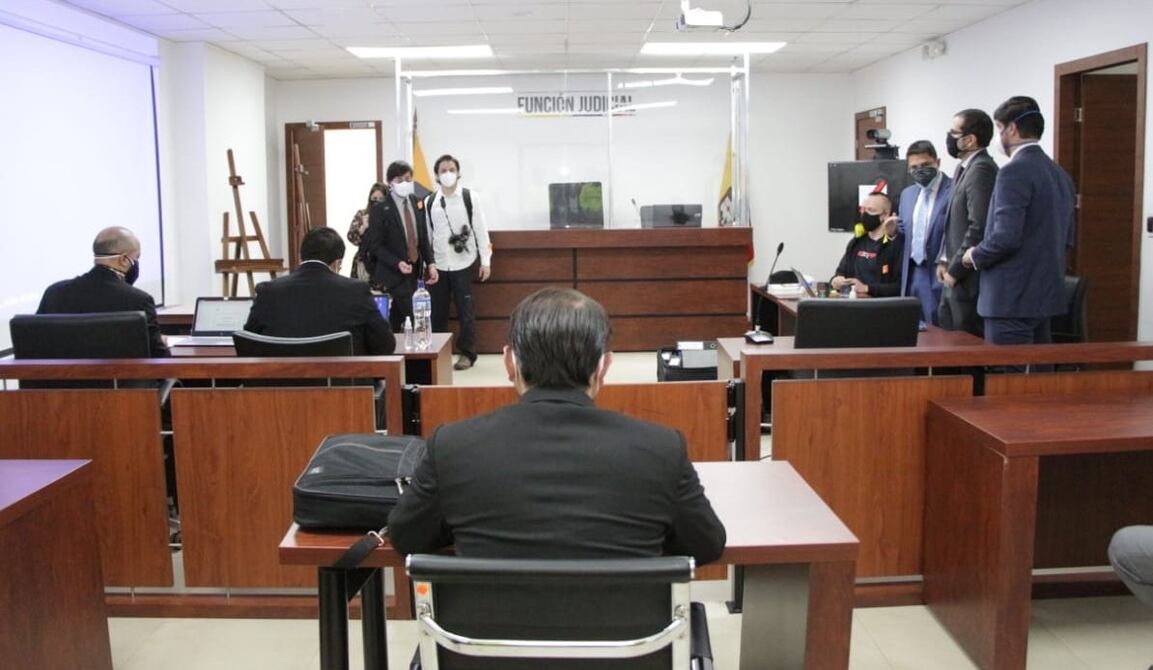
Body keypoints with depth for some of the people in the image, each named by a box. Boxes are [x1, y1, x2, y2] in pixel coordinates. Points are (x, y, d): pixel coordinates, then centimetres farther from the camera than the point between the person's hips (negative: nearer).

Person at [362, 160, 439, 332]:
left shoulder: (417, 202, 8)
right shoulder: (380, 209, -10)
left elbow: (424, 236, 13)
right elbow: (375, 246, -11)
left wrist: (430, 263, 2)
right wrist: (398, 264, -22)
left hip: (415, 270, 6)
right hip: (394, 272, -6)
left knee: (398, 317, 10)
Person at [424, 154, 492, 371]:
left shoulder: (470, 197, -1)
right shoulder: (429, 202, 6)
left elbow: (480, 229, -2)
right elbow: (426, 234, 8)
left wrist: (485, 260, -5)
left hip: (462, 264, -2)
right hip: (438, 265, 2)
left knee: (465, 310, 1)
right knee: (437, 311, 7)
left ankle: (467, 353, 11)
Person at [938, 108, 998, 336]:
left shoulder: (982, 170, -16)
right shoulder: (963, 168, 14)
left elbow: (979, 228, -22)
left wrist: (955, 270, -16)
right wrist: (944, 260, 12)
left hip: (970, 281, -10)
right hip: (954, 282, 10)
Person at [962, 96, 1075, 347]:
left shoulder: (1014, 171, -15)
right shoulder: (1060, 174, 12)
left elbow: (1006, 236, -21)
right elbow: (1066, 239, 16)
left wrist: (976, 256, -4)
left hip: (1012, 298, -8)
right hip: (1045, 295, 9)